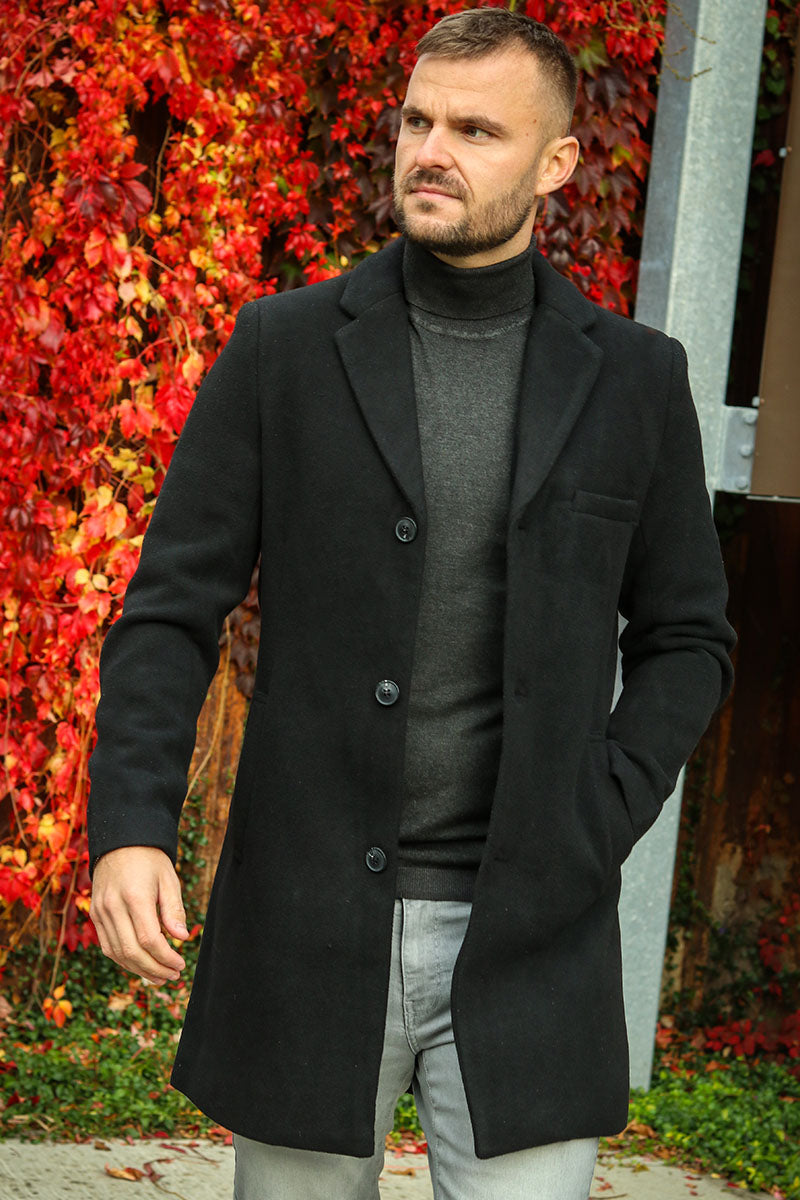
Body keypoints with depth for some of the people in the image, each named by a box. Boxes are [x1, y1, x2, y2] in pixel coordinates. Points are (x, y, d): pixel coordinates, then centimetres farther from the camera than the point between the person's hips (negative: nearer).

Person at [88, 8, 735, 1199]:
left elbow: (686, 639, 11)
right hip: (308, 920, 0)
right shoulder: (284, 348, 1)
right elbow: (173, 610, -1)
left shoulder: (633, 379, 4)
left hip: (527, 937, 0)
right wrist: (130, 827, -15)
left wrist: (597, 824, -3)